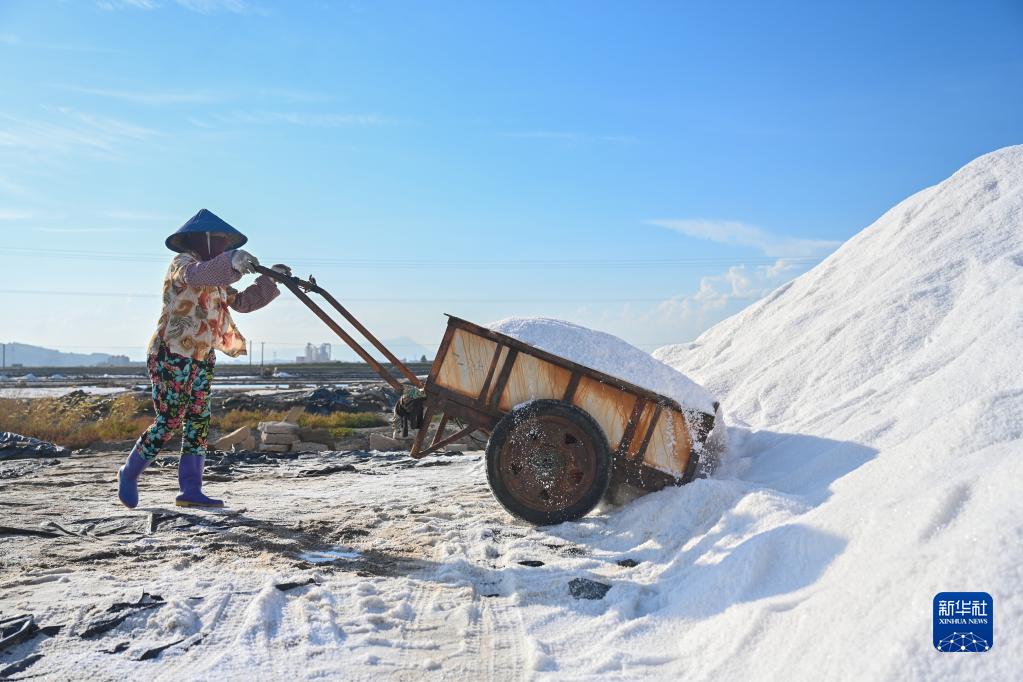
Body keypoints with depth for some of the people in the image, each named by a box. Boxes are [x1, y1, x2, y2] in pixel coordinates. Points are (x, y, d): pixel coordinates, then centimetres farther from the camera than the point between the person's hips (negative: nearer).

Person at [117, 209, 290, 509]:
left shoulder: (215, 279, 18)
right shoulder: (182, 263, -8)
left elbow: (242, 301, 17)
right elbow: (196, 275, -33)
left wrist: (272, 279, 6)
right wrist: (233, 261, -49)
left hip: (202, 360, 9)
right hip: (171, 357, -9)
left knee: (199, 422, 3)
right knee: (169, 422, -7)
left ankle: (190, 491, 5)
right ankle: (129, 473, 15)